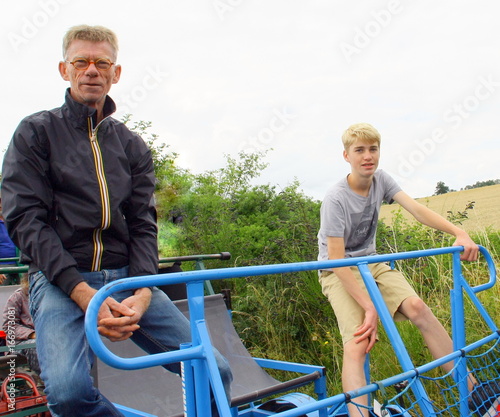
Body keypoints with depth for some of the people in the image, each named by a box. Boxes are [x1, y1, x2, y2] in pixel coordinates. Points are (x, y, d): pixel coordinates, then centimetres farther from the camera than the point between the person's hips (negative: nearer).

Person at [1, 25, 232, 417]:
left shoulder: (132, 145, 15)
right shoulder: (36, 132, 5)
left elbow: (143, 224, 7)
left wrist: (142, 294, -12)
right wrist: (84, 294, -17)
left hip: (127, 278, 3)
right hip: (61, 280, -3)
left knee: (216, 372, -9)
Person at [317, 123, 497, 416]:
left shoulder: (381, 179, -3)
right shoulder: (336, 199, -21)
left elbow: (416, 208, -14)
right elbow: (336, 260, -24)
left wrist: (459, 233, -30)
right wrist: (370, 307, -29)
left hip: (371, 263, 5)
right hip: (339, 271, -5)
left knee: (417, 307, -19)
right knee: (358, 344, -23)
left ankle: (472, 389, -11)